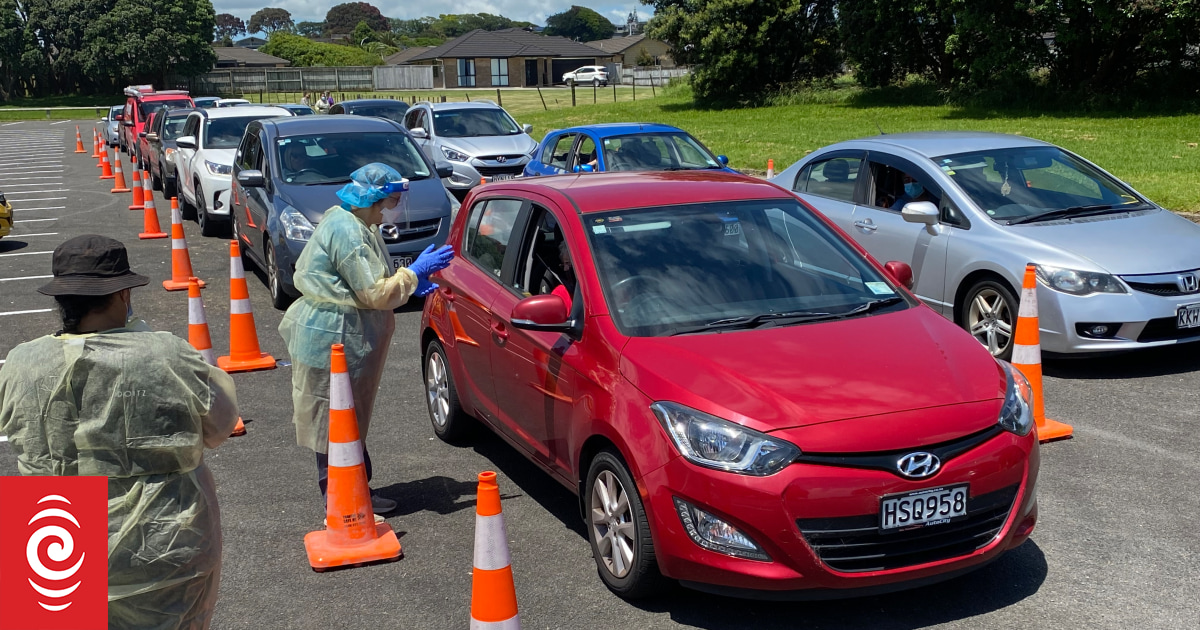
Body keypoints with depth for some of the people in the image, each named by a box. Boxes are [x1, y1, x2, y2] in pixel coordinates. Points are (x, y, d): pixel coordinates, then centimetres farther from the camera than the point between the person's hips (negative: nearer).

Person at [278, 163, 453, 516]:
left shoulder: (356, 226, 12)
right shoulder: (347, 232, -22)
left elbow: (366, 284, 19)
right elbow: (376, 294, -23)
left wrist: (412, 284, 8)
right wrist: (415, 272, -13)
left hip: (350, 338, 11)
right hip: (333, 340, -11)